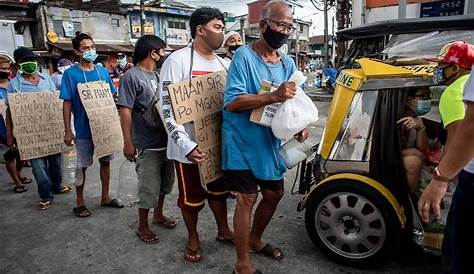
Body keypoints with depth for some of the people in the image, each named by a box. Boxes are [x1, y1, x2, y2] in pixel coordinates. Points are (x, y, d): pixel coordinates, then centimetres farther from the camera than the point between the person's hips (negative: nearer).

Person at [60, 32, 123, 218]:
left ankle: (105, 197, 28)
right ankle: (80, 202, 24)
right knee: (82, 166, 7)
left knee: (105, 161, 12)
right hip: (84, 129, -4)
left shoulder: (103, 71, 4)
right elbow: (67, 103, -7)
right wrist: (67, 131, -10)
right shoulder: (70, 74, -7)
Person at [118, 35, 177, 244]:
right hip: (147, 145, -8)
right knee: (149, 187, 2)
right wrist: (128, 142, -19)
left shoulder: (156, 75, 12)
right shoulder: (131, 76, -12)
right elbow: (125, 111, -16)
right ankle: (142, 227, 22)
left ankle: (158, 214, 40)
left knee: (165, 181, 20)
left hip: (165, 140, 8)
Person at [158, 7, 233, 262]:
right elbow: (168, 108, -16)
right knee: (191, 196, 11)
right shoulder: (178, 60, -13)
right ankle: (193, 237, 34)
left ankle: (223, 230, 40)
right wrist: (186, 145, -24)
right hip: (190, 147, -6)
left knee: (219, 189, 20)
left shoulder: (222, 63, 7)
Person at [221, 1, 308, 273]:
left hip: (271, 141, 7)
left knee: (274, 193, 16)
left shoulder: (288, 63, 7)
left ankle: (255, 239, 42)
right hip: (243, 142, -7)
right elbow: (231, 102, -23)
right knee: (247, 198, -2)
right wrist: (274, 96, -30)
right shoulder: (244, 56, -15)